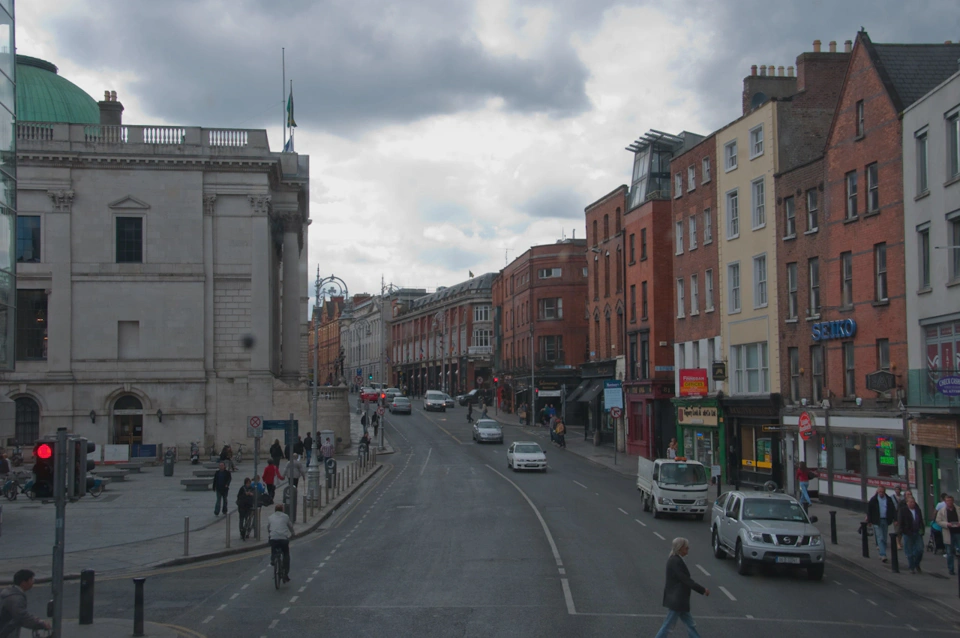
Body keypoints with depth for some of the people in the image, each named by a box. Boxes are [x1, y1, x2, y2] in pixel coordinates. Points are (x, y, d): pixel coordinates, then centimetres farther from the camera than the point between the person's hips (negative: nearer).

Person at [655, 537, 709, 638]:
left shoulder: (675, 560, 10)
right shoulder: (676, 561, -21)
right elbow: (685, 580, -22)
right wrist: (703, 590, -18)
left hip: (677, 599, 10)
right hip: (677, 600, -10)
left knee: (690, 625, 13)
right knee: (668, 626, -1)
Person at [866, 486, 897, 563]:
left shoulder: (889, 500, 4)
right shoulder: (873, 500, -5)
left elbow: (893, 510, 8)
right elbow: (869, 510, -1)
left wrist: (895, 519, -1)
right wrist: (869, 520, -4)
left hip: (885, 521, 4)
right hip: (877, 521, -3)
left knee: (884, 538, 9)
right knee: (880, 538, -10)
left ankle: (882, 553, 20)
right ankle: (883, 555, -16)